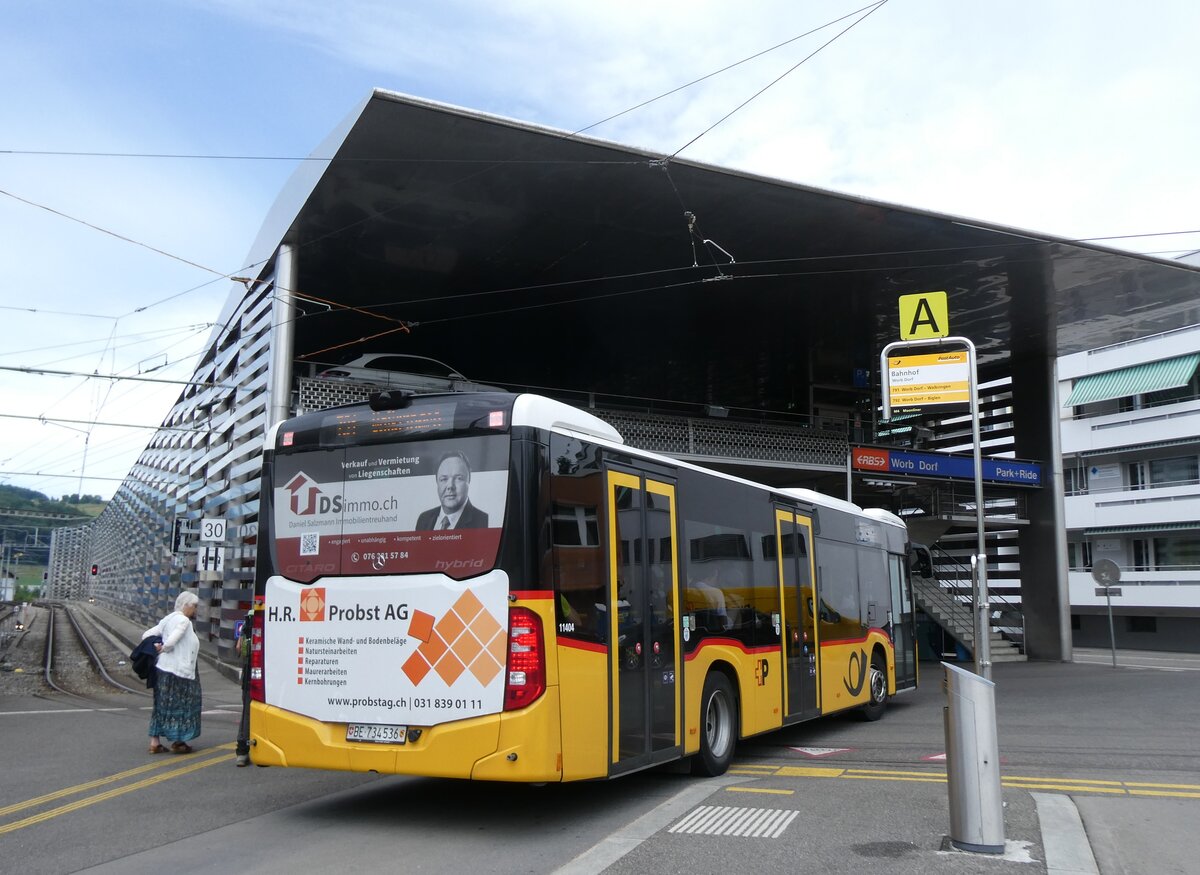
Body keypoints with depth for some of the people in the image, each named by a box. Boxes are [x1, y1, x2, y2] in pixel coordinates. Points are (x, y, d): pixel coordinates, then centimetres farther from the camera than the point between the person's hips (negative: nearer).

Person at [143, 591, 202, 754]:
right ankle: (178, 742, 10)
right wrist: (163, 648, -7)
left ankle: (155, 741, 17)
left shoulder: (168, 619, 16)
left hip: (163, 668, 9)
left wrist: (155, 647, 3)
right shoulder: (183, 620, -13)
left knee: (163, 705, 14)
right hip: (179, 670, -9)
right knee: (180, 705, 3)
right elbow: (171, 641, -26)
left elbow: (146, 635, 16)